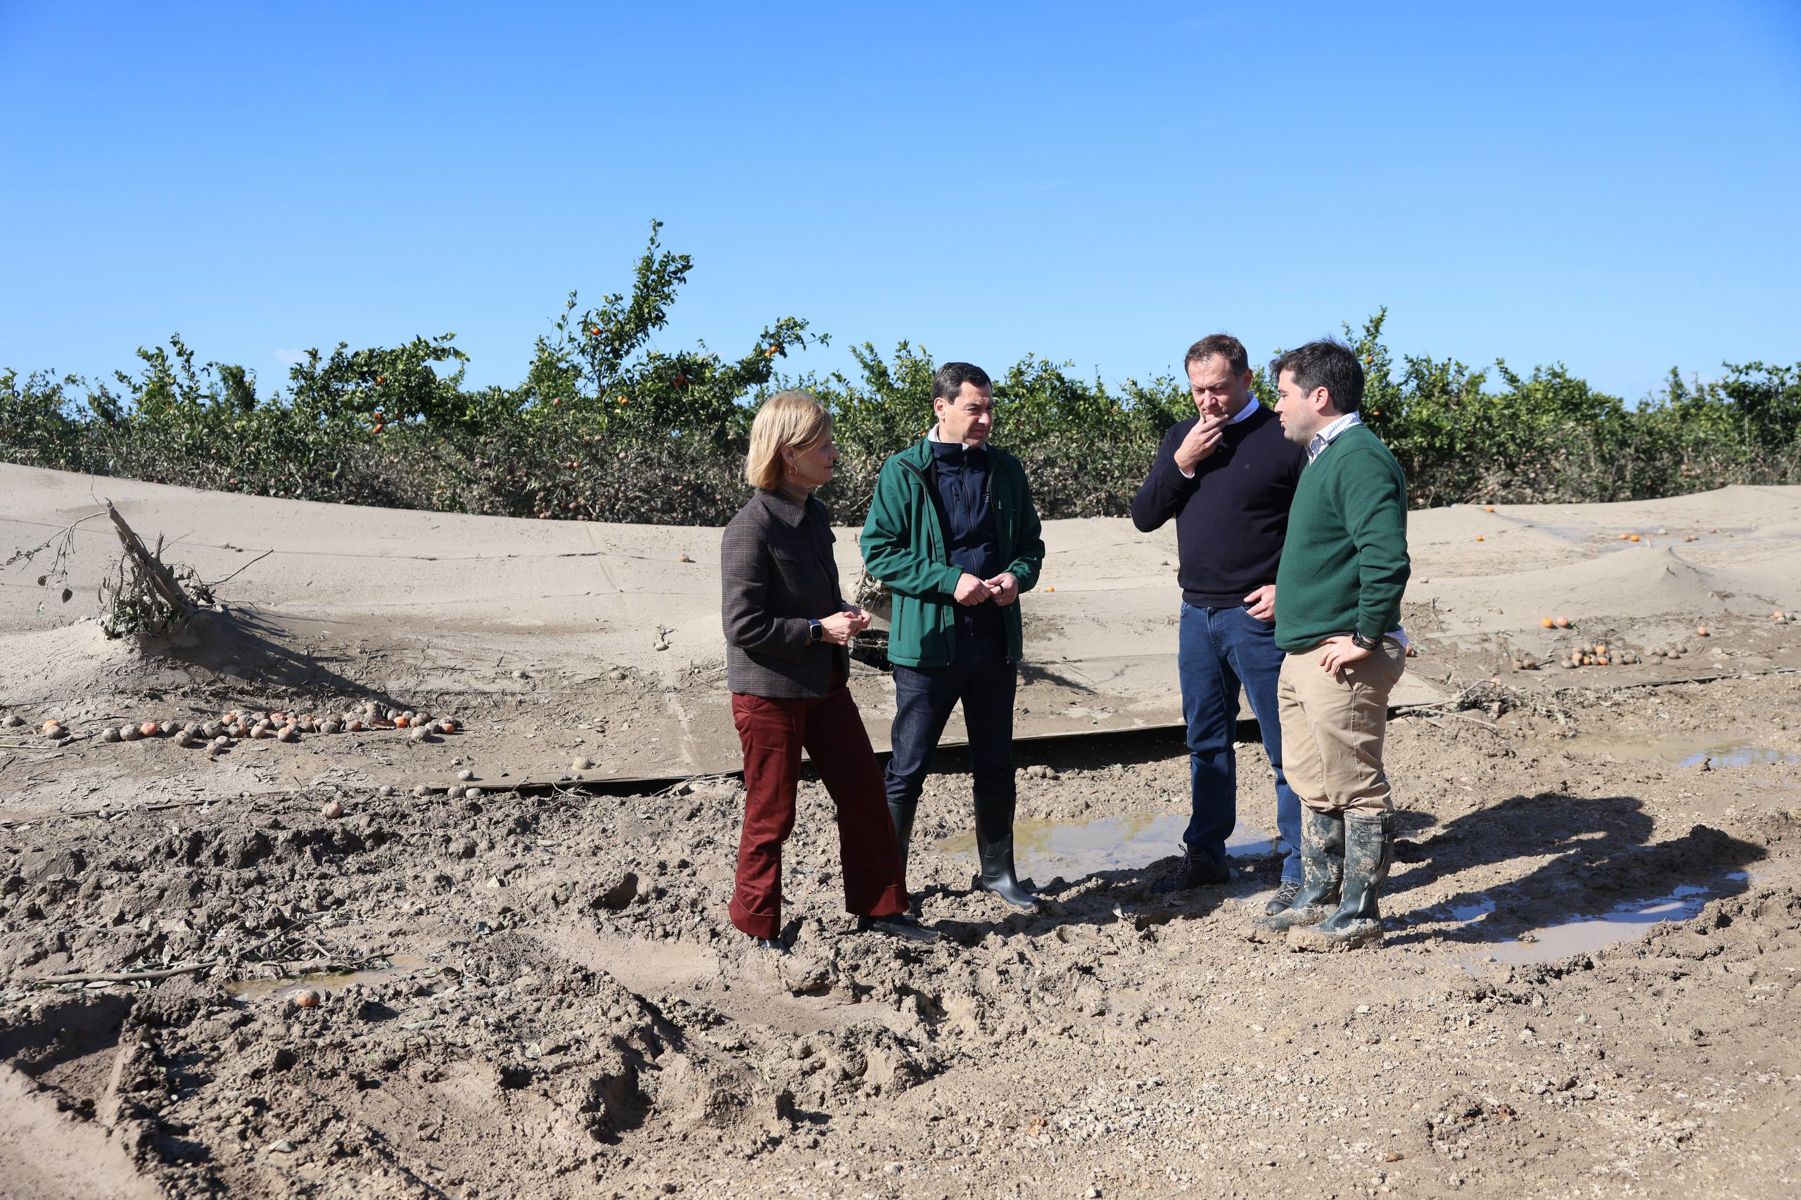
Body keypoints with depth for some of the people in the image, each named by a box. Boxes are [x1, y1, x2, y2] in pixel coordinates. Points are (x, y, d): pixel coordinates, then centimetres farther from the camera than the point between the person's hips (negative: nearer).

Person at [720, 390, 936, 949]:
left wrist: (844, 613, 0)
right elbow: (743, 626, -21)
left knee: (864, 790, 12)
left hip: (825, 684, 8)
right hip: (769, 691, -8)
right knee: (771, 814, 5)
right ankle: (758, 927, 23)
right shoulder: (751, 530, -20)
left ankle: (879, 905, 27)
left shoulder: (813, 514, 6)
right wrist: (817, 630, -20)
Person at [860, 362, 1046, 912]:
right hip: (926, 642, -5)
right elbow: (878, 550, -10)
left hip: (994, 644, 5)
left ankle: (997, 870, 32)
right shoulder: (904, 472, -7)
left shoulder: (1006, 470, 7)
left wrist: (1017, 575, -7)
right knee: (908, 769, 3)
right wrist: (949, 581, -19)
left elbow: (1030, 542, 16)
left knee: (996, 767, 16)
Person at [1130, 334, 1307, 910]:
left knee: (1285, 746, -1)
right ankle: (1205, 855, 27)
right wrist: (1181, 464, -7)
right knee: (1206, 742, 15)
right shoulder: (1180, 437, 11)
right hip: (1196, 614, 6)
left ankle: (1300, 869, 7)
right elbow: (1143, 516, 6)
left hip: (1256, 615, -6)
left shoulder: (1283, 440, -7)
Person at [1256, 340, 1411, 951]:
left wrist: (1366, 638, -22)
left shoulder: (1359, 458, -17)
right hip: (1303, 655, 11)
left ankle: (1359, 917, 9)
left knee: (1357, 791, 0)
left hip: (1341, 660, -11)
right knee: (1317, 790, 18)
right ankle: (1319, 900, 29)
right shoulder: (1324, 457, 17)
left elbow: (1387, 558, -26)